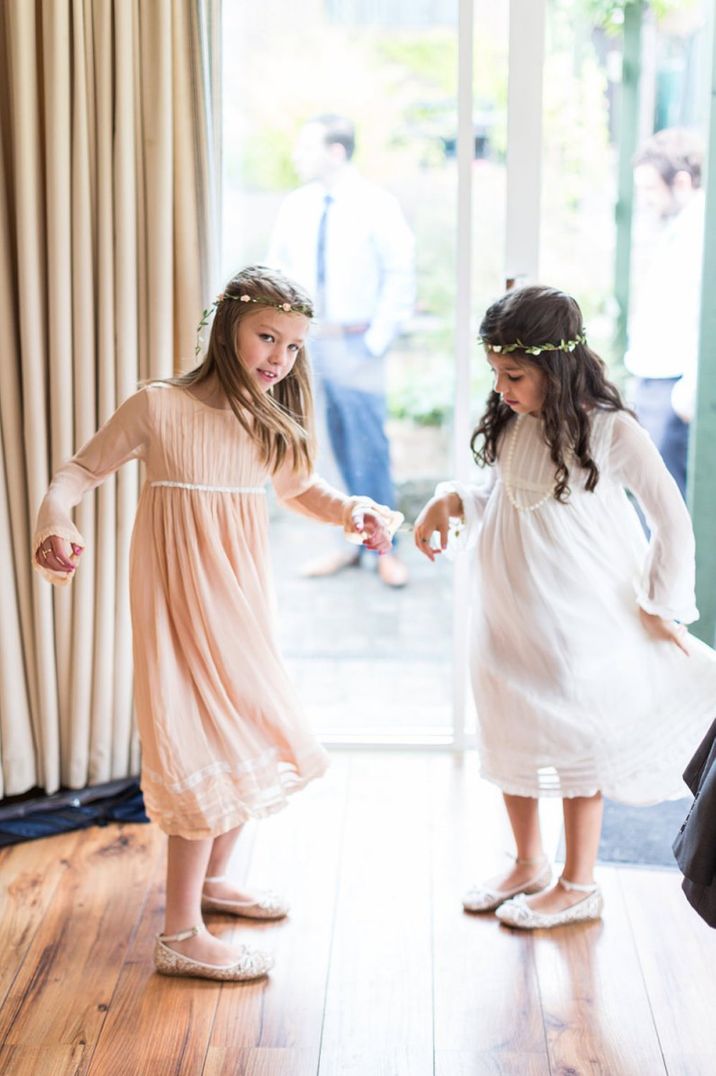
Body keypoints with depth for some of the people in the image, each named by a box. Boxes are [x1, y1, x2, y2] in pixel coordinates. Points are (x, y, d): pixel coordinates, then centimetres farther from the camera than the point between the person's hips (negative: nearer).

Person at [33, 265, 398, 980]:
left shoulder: (273, 423, 6)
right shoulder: (159, 406, -12)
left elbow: (300, 489, 21)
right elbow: (82, 468, -6)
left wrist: (352, 511, 0)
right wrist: (52, 518, -26)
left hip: (242, 599, 7)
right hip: (182, 598, -7)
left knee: (254, 740, 16)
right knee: (204, 748, -9)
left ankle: (210, 878, 38)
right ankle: (179, 934, 1)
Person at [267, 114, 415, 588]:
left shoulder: (378, 206, -5)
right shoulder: (295, 206, 7)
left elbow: (400, 277, -6)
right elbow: (277, 271, 13)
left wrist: (377, 340, -11)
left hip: (356, 346, -4)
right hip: (306, 341, 4)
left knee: (369, 447, -1)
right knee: (338, 449, 8)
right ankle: (354, 540, 19)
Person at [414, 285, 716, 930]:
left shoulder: (611, 430, -17)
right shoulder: (510, 424, 0)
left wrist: (660, 605, -7)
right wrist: (452, 501, -5)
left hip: (581, 618, -6)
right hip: (509, 615, 6)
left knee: (577, 743, 7)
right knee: (508, 735, 15)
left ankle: (578, 886, 25)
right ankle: (529, 864, 36)